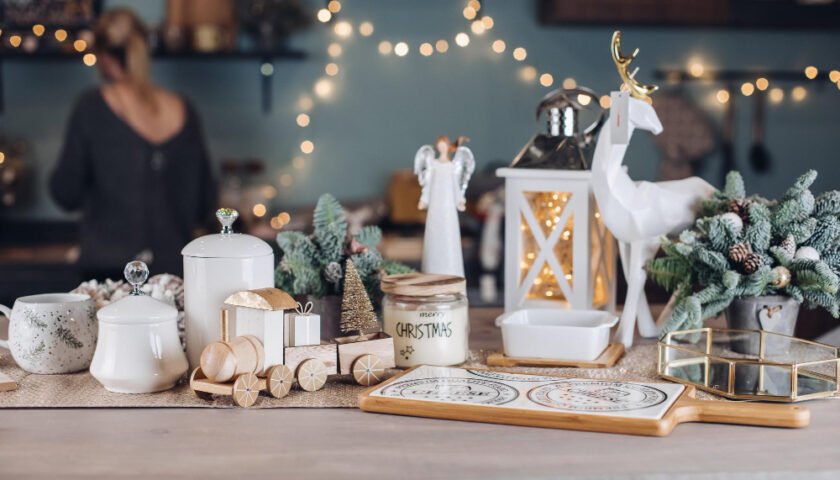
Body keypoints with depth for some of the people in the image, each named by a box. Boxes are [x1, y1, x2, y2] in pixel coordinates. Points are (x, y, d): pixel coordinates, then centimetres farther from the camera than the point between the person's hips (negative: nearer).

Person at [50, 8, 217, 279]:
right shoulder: (182, 111, 5)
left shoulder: (92, 107, -5)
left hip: (108, 265, -3)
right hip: (175, 266, 3)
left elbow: (67, 196, -3)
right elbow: (205, 204, 10)